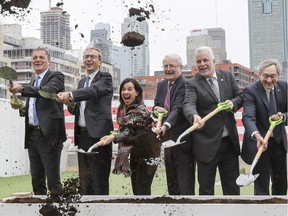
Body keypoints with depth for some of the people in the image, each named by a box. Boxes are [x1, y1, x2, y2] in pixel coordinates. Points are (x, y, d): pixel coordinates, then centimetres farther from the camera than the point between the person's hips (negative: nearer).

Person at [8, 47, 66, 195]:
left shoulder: (56, 76, -2)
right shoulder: (33, 81, 21)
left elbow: (48, 91, -23)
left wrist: (22, 89, -33)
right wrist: (21, 108, 4)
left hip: (49, 134, -7)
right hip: (32, 134, 8)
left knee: (53, 179, -8)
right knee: (36, 180, 11)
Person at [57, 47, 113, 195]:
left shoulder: (105, 78, -2)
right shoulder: (82, 81, 21)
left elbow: (94, 90, -23)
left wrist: (70, 94, -37)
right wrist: (71, 104, -1)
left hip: (98, 134, -7)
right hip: (82, 134, 8)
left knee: (99, 180, -6)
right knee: (84, 179, 10)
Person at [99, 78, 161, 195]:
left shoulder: (141, 110, -22)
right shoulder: (122, 108, 2)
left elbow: (130, 132, -34)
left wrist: (113, 137, -48)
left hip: (147, 153, -8)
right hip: (135, 152, 8)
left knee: (142, 190, -10)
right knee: (135, 189, 10)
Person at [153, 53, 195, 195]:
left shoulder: (185, 85, -15)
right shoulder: (162, 85, 11)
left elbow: (178, 109, -27)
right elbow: (156, 106, 16)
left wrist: (166, 125, -42)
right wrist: (157, 109, -9)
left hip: (183, 140, -8)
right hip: (168, 137, 8)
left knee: (185, 184, -6)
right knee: (171, 180, 15)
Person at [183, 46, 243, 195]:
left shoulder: (227, 76, 7)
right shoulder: (192, 84, -7)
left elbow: (240, 96, 11)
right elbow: (188, 104, -23)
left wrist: (233, 103, -12)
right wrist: (195, 116, -45)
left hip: (230, 141, 4)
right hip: (207, 143, -4)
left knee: (232, 184, 13)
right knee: (206, 186, 5)